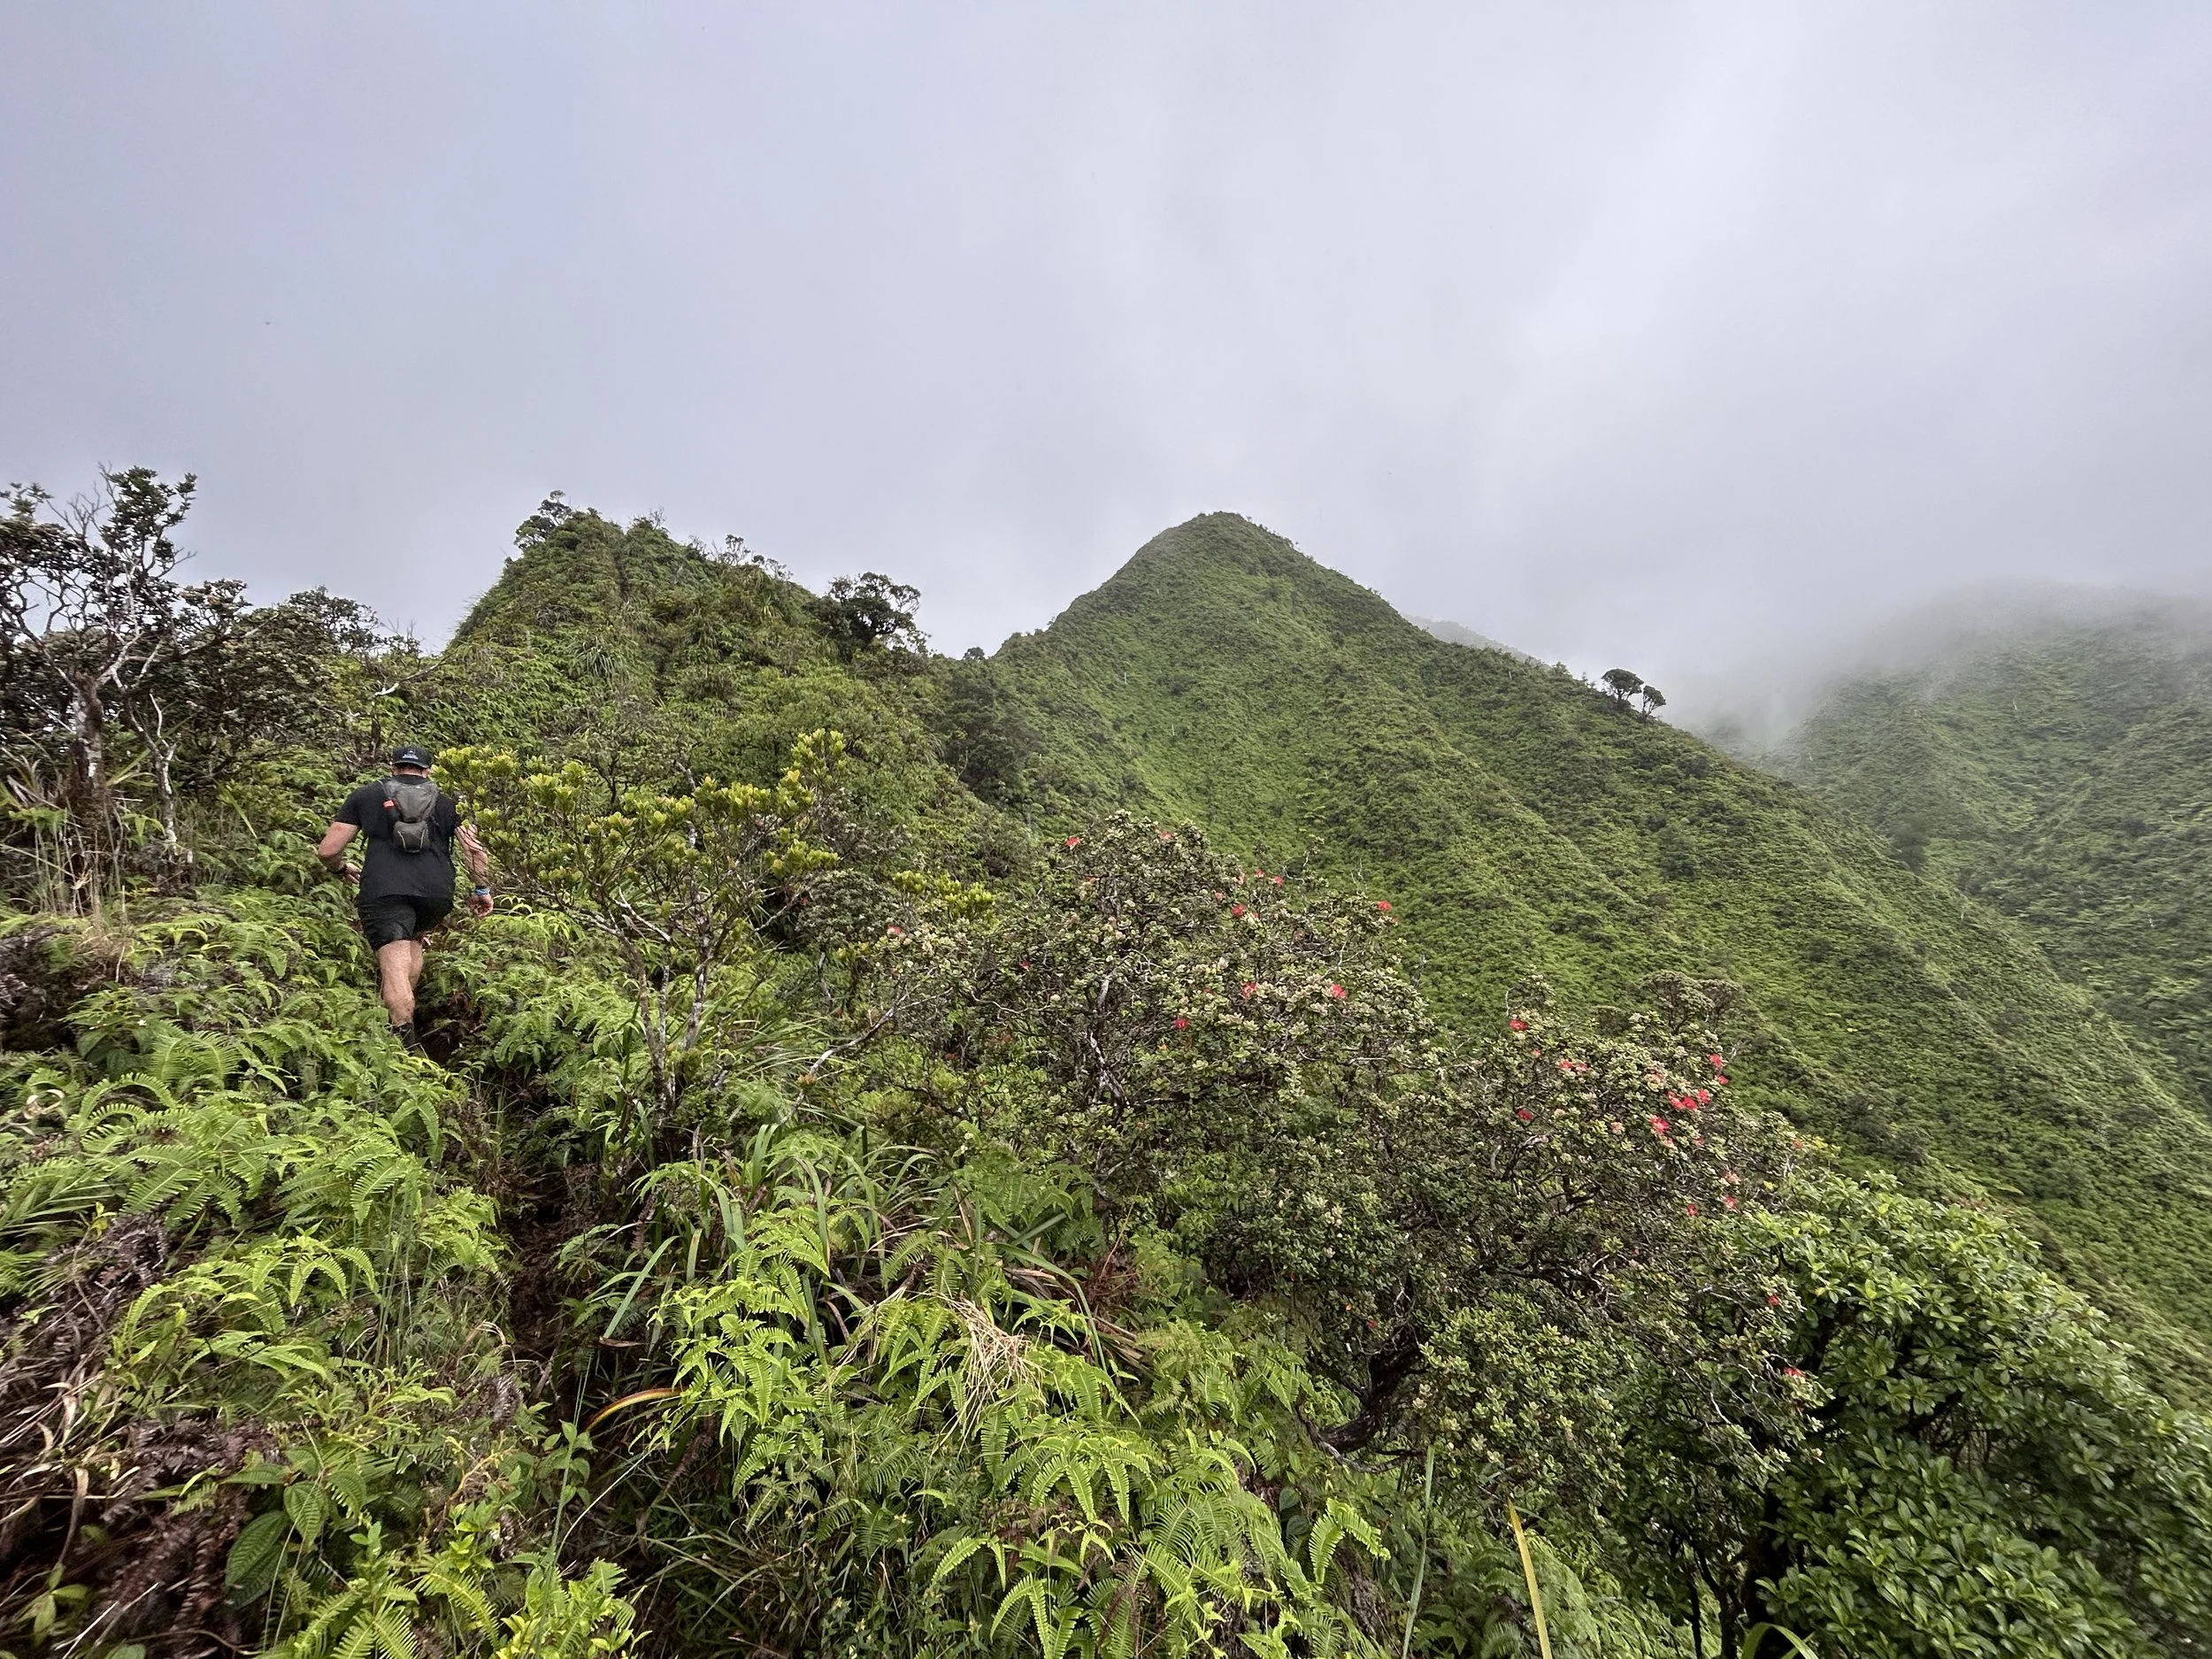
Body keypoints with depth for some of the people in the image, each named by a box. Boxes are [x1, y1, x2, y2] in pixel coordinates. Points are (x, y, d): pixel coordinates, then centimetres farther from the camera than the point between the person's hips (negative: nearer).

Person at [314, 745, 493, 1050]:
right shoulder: (445, 802, 21)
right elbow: (475, 850, 12)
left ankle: (407, 1039, -23)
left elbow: (327, 851, 14)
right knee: (413, 939, 30)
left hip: (384, 890, -2)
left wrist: (341, 868, 35)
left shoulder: (365, 795, 18)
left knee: (395, 967, -8)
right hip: (437, 893, 2)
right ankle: (404, 1009, 20)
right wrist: (483, 891, 23)